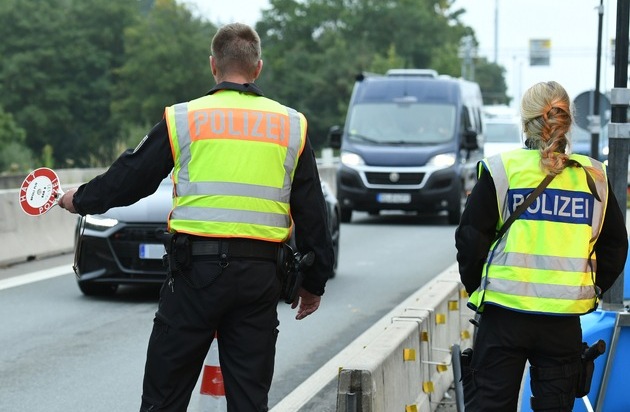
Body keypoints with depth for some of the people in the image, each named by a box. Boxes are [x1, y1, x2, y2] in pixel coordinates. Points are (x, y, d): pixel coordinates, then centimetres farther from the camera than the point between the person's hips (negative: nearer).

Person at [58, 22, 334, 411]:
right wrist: (314, 283, 21)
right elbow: (312, 213, 12)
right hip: (260, 274, 2)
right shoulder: (292, 126, 9)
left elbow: (129, 178, 10)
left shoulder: (183, 118, 2)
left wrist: (80, 199, 29)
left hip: (197, 267, -2)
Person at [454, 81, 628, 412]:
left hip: (504, 313, -2)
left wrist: (476, 288, 10)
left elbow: (471, 239, -3)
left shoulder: (501, 169, -3)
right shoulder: (593, 176, 6)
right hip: (565, 322, 2)